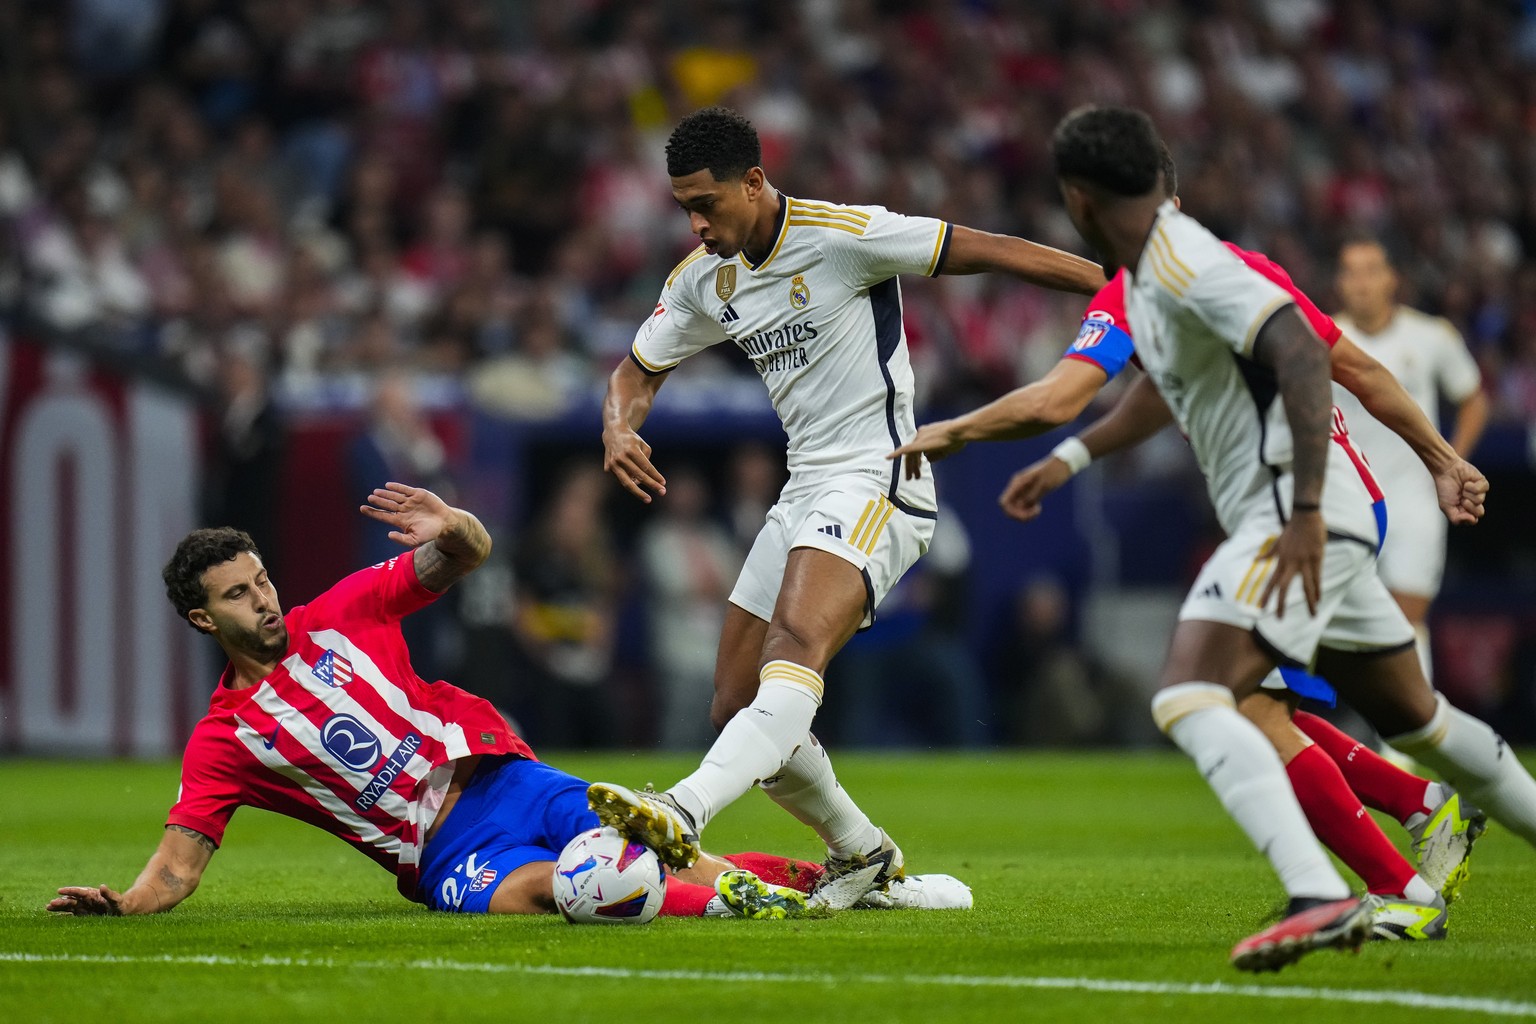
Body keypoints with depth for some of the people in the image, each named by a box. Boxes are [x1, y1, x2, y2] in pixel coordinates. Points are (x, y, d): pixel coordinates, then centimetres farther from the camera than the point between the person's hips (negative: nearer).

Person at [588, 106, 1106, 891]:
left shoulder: (844, 237, -12)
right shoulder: (704, 279, 10)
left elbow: (988, 252, -9)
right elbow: (641, 368, 23)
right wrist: (618, 428, -2)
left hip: (874, 481, -9)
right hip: (804, 493, 9)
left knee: (793, 654, -30)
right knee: (736, 710, 6)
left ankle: (683, 817, -52)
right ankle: (863, 858, 24)